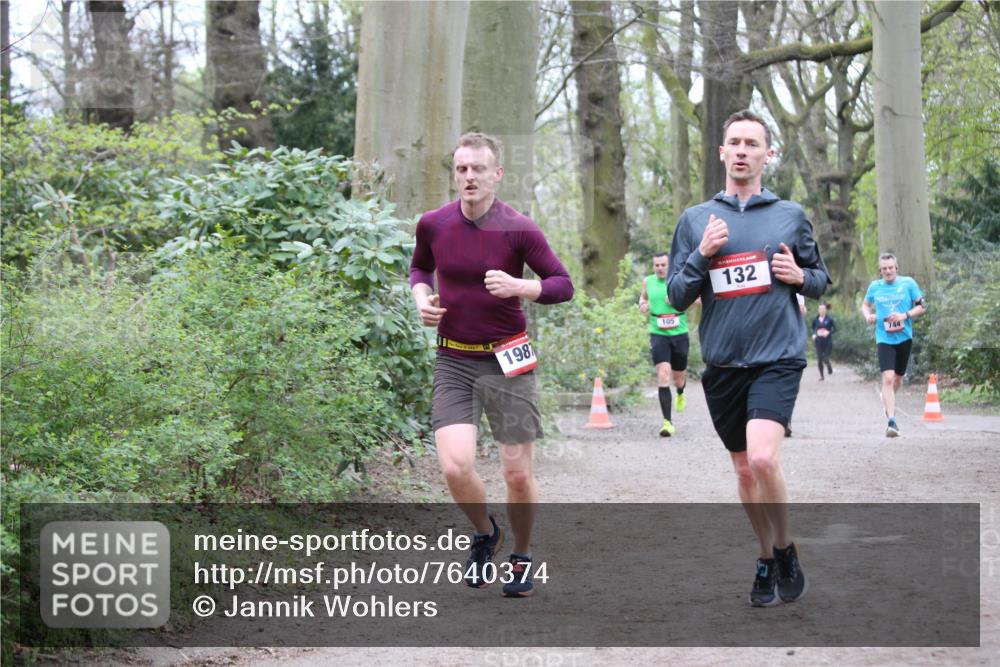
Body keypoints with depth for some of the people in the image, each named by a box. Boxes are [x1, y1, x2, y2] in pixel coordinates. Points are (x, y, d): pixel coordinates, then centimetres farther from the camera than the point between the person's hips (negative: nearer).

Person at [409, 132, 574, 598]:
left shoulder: (519, 230, -10)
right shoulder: (433, 225, 0)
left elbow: (563, 285, -4)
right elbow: (419, 267, 20)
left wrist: (519, 287, -22)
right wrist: (422, 298, -1)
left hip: (506, 362, -2)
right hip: (453, 362, 2)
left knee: (518, 474, 2)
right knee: (455, 467, -14)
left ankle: (521, 556, 28)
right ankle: (484, 534, 18)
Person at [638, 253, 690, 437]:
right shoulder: (648, 281, 6)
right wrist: (642, 304, 4)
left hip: (679, 334, 0)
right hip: (658, 334, 0)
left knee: (679, 377, 14)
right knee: (663, 374, -18)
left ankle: (681, 394, 55)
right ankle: (667, 422, -18)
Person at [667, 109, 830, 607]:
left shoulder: (790, 215, 5)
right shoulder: (695, 220, 7)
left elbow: (821, 279, 15)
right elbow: (677, 297, 6)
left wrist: (800, 276, -8)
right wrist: (701, 255, -11)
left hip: (778, 359, -3)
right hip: (722, 363, 3)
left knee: (763, 457, -22)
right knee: (744, 470, 11)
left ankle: (785, 551, 1)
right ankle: (766, 560, 29)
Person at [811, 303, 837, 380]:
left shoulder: (829, 319, -5)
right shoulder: (815, 319, 2)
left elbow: (835, 329, -2)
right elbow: (813, 328, 15)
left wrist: (829, 332, -18)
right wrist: (814, 334, -4)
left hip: (828, 342, -2)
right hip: (819, 342, 2)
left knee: (825, 359, -5)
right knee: (819, 359, -2)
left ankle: (829, 368, 29)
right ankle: (821, 376, 14)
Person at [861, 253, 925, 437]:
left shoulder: (908, 283, -2)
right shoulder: (875, 286, 3)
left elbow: (921, 307, 1)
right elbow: (865, 304, 20)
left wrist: (905, 315, -17)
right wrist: (868, 316, -2)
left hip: (904, 337, 1)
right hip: (884, 338, -1)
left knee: (898, 378, 16)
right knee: (888, 378, -16)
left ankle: (888, 402, 47)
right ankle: (891, 421, -19)